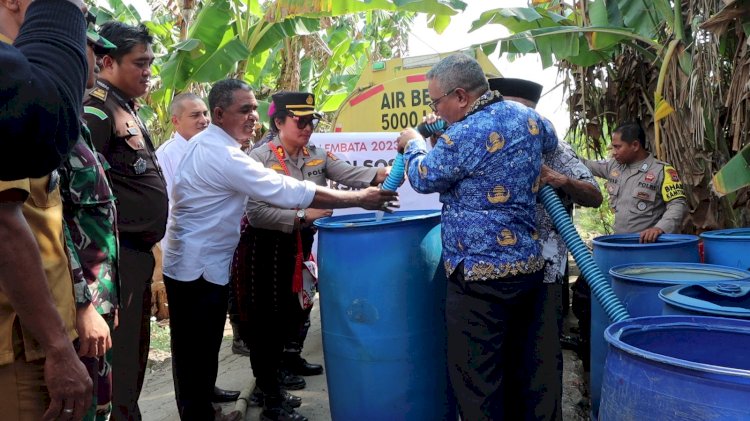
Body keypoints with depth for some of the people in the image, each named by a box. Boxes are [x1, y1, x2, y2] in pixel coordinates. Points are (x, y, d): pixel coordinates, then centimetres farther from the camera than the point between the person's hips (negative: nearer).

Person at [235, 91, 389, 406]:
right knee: (268, 310, 7)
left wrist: (379, 176, -33)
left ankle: (292, 358, 42)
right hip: (267, 247, -6)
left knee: (300, 303, 20)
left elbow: (348, 173, -13)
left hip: (302, 244, 6)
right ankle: (267, 375, 25)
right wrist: (302, 216, -31)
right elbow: (255, 212, -25)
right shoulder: (260, 159, -17)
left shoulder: (317, 156, 1)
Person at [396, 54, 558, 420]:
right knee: (527, 367, 18)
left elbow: (423, 179, -2)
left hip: (481, 274, -8)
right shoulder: (528, 116, 6)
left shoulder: (463, 137, -18)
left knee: (476, 377, 4)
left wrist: (413, 143, 19)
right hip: (530, 265, 9)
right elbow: (548, 143, 29)